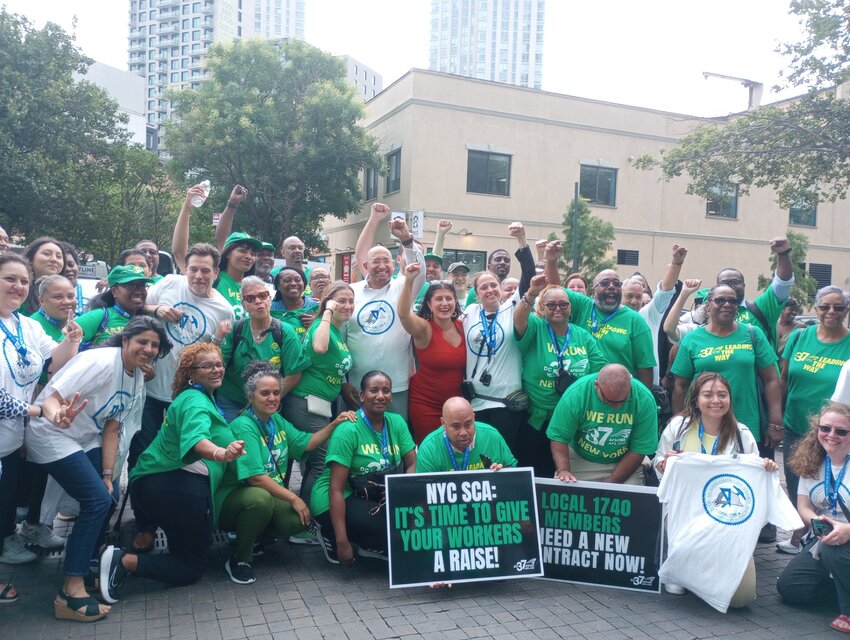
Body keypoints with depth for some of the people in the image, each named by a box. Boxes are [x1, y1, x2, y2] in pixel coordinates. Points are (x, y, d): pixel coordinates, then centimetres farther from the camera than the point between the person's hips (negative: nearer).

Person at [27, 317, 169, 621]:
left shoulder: (138, 378, 0)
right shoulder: (100, 362, -24)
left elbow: (111, 428, 1)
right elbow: (51, 399, -30)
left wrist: (107, 474, -4)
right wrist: (59, 418, -53)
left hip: (86, 440, 8)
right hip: (52, 436, -8)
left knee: (108, 496, 3)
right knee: (97, 500, -17)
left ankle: (84, 564, 25)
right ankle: (71, 593, -11)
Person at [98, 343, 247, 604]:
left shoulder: (202, 397, 18)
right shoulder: (196, 401, -14)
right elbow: (195, 438, -37)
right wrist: (221, 453, -57)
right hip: (180, 483, -10)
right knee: (193, 567, 1)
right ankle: (126, 561, -12)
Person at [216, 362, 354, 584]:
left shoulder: (277, 421, 6)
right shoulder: (243, 426, -19)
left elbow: (305, 443, 15)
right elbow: (255, 477, -25)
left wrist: (334, 424, 4)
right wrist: (293, 498, -22)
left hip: (271, 494, 7)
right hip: (233, 497, -6)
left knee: (299, 520, -21)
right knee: (260, 498, -39)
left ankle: (254, 536, 10)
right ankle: (240, 559, -12)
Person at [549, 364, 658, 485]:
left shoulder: (645, 399, -19)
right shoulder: (576, 393, -21)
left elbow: (639, 449, -12)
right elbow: (559, 437, -14)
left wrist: (610, 483, -16)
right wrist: (563, 470, -29)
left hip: (625, 463, 2)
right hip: (580, 460, -1)